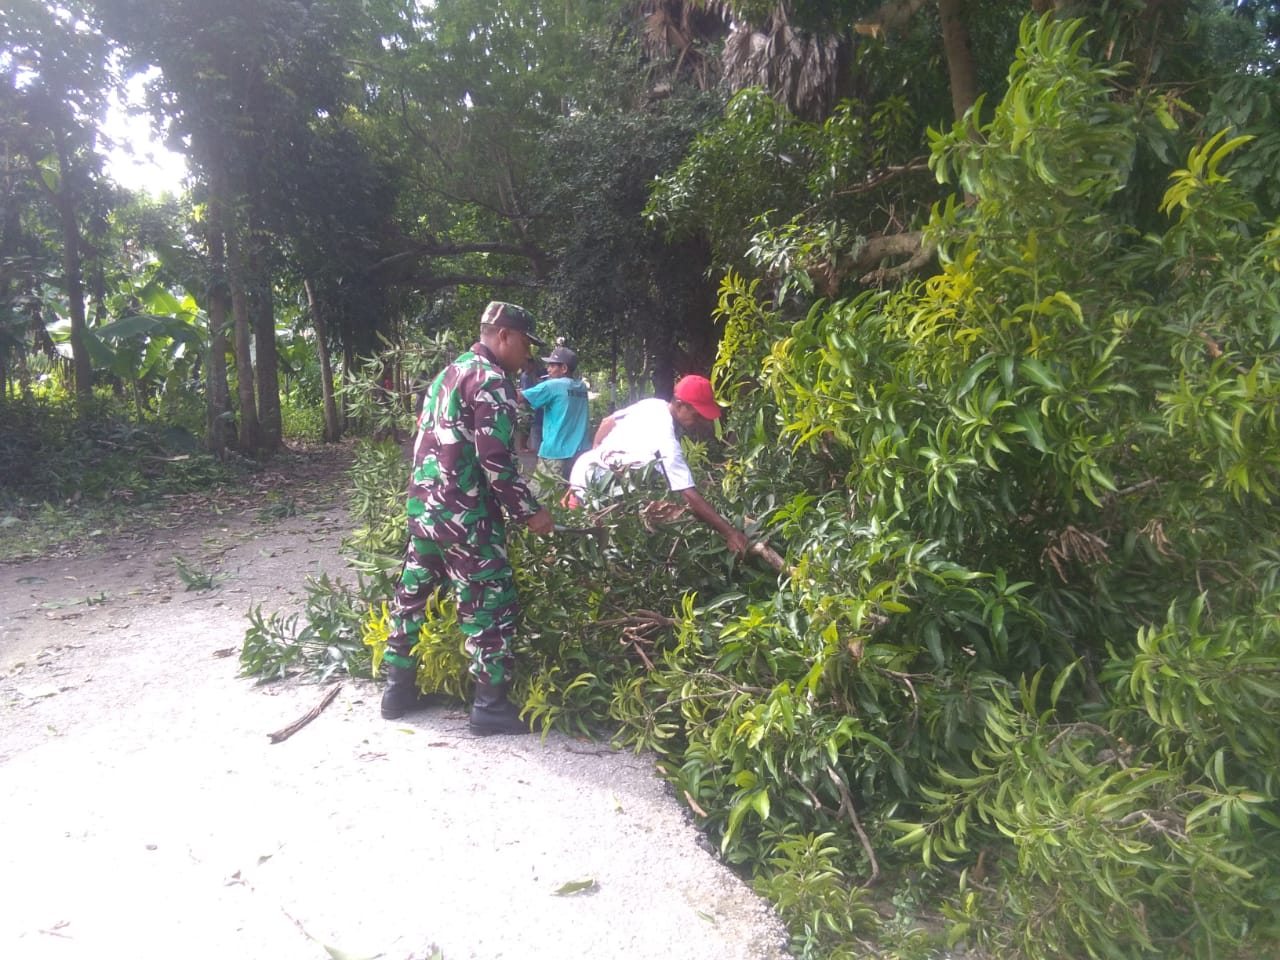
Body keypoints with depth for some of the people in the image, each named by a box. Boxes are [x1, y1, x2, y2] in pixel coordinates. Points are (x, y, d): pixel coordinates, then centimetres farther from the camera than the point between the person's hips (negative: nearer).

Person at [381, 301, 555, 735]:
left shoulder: (449, 373, 18)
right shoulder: (491, 379, -12)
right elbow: (496, 459, -19)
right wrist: (529, 510, -12)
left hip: (423, 504, 10)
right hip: (464, 515, -10)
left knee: (413, 593, 16)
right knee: (492, 603, -1)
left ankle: (398, 688, 28)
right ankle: (491, 705, 6)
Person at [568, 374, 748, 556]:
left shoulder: (654, 404, -6)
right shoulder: (666, 443, -32)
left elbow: (607, 422, 8)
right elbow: (690, 496, -38)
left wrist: (595, 454, 22)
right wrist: (729, 532, -39)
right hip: (592, 481, -9)